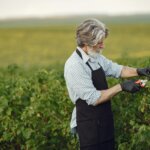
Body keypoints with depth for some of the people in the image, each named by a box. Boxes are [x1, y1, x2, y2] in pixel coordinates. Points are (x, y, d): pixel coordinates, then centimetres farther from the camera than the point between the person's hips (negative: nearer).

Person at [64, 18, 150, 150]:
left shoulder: (97, 58, 5)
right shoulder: (74, 66, -21)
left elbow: (116, 69, 15)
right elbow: (93, 98, -23)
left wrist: (138, 71, -4)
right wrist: (121, 87, -21)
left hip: (105, 121, 8)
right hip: (89, 126, -8)